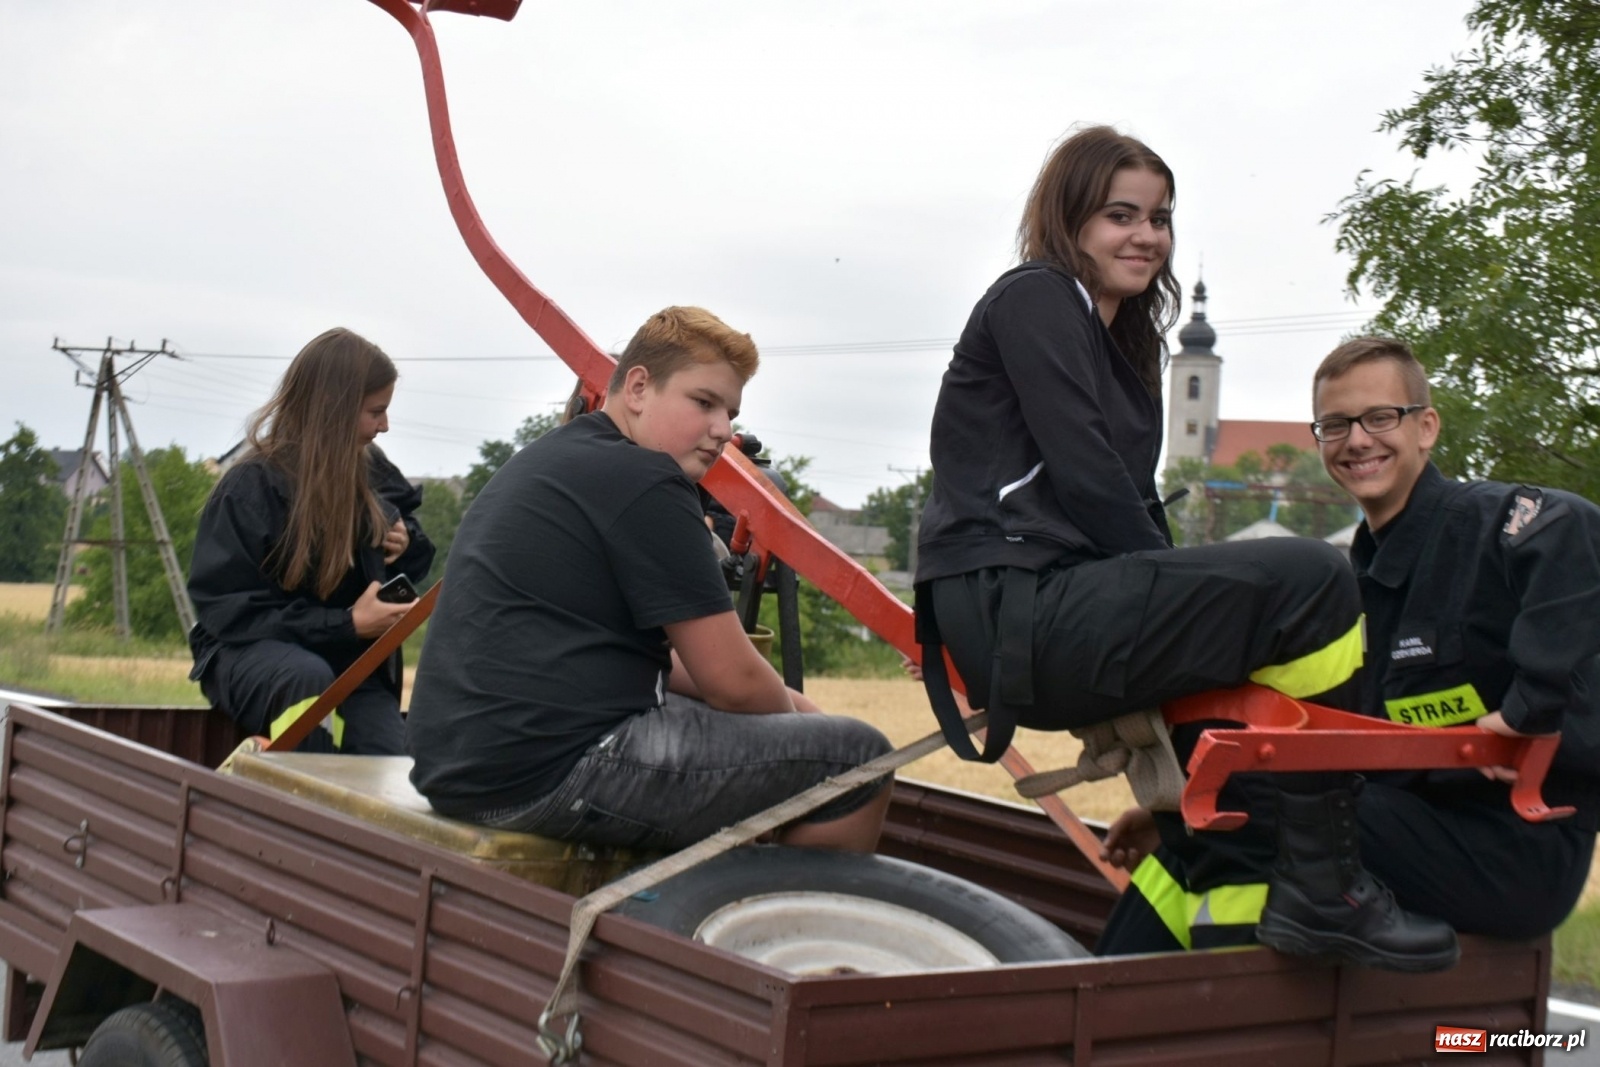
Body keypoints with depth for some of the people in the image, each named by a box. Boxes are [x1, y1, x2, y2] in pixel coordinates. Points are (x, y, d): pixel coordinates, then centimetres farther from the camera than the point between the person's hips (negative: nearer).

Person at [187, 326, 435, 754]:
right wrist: (345, 624, -23)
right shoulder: (251, 488, -12)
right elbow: (228, 611, -16)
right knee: (309, 678, -41)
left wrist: (406, 543, -4)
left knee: (394, 767, -26)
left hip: (353, 664, 4)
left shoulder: (372, 472, 6)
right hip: (252, 654, -4)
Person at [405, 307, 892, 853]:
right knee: (855, 755, -4)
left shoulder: (548, 461, 18)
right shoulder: (644, 482, -12)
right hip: (552, 772, -10)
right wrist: (792, 714, 12)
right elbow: (733, 679, -10)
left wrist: (780, 704, 17)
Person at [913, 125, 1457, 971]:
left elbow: (1132, 502, 17)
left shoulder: (1120, 343, 26)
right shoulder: (1033, 300, -2)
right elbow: (1084, 479, -13)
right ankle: (1317, 886, -16)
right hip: (1013, 613, -10)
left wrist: (1181, 598, 2)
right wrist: (1179, 586, -7)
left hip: (1046, 622, 10)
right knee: (1310, 583, -17)